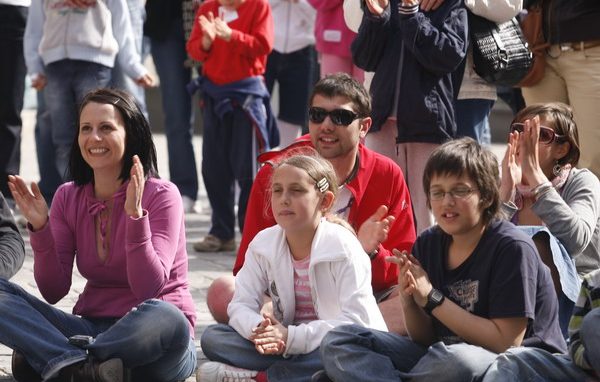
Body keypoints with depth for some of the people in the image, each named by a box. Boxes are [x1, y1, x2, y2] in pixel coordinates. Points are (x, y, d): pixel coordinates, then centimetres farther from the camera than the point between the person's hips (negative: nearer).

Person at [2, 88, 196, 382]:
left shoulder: (161, 196, -7)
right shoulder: (67, 197, 6)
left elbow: (149, 290, -18)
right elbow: (53, 292, 1)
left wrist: (135, 215, -27)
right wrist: (40, 228, -12)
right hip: (91, 326, 4)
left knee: (163, 318, -40)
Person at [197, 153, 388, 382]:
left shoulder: (343, 246, -14)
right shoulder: (263, 244, 0)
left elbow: (357, 319, -22)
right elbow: (241, 305, -2)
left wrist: (293, 337, -30)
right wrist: (259, 330, -27)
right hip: (284, 346, 4)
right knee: (212, 337, -14)